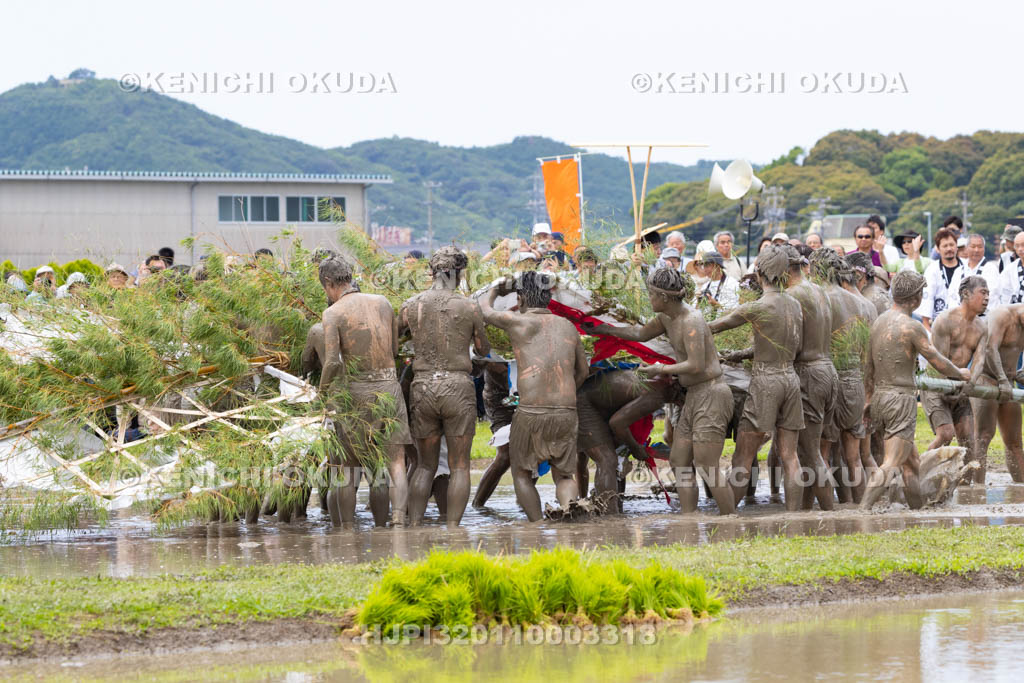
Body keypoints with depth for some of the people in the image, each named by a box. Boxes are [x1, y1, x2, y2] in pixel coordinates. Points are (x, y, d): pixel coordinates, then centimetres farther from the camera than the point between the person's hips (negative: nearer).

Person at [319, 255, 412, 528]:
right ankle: (398, 520, -18)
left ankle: (346, 529, 6)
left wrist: (322, 393, -1)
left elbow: (332, 363, -17)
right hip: (390, 389, 3)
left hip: (356, 392, -3)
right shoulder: (382, 303, 9)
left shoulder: (333, 313, -7)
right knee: (395, 464, 1)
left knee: (347, 467, 7)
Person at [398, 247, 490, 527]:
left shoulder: (411, 306, 1)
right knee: (459, 466, 5)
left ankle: (413, 528, 1)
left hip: (423, 388, 2)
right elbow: (484, 350, 13)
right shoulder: (469, 307, -3)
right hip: (458, 388, -2)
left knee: (426, 465, 13)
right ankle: (452, 530, -4)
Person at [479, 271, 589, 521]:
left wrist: (496, 290, 41)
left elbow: (484, 310, 20)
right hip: (566, 415, 3)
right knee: (564, 476, 15)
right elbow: (582, 371, 26)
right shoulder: (567, 326, 14)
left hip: (530, 415, -3)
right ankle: (568, 506, -16)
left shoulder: (518, 321, 0)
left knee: (521, 474, 17)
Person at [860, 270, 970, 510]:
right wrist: (961, 374, 11)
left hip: (880, 396, 8)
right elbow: (939, 362, -8)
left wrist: (869, 399, 26)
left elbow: (869, 367, 17)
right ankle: (863, 509, -25)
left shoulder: (879, 322, 10)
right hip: (901, 398, -8)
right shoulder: (912, 327, -13)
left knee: (911, 462, 17)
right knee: (891, 465, -13)